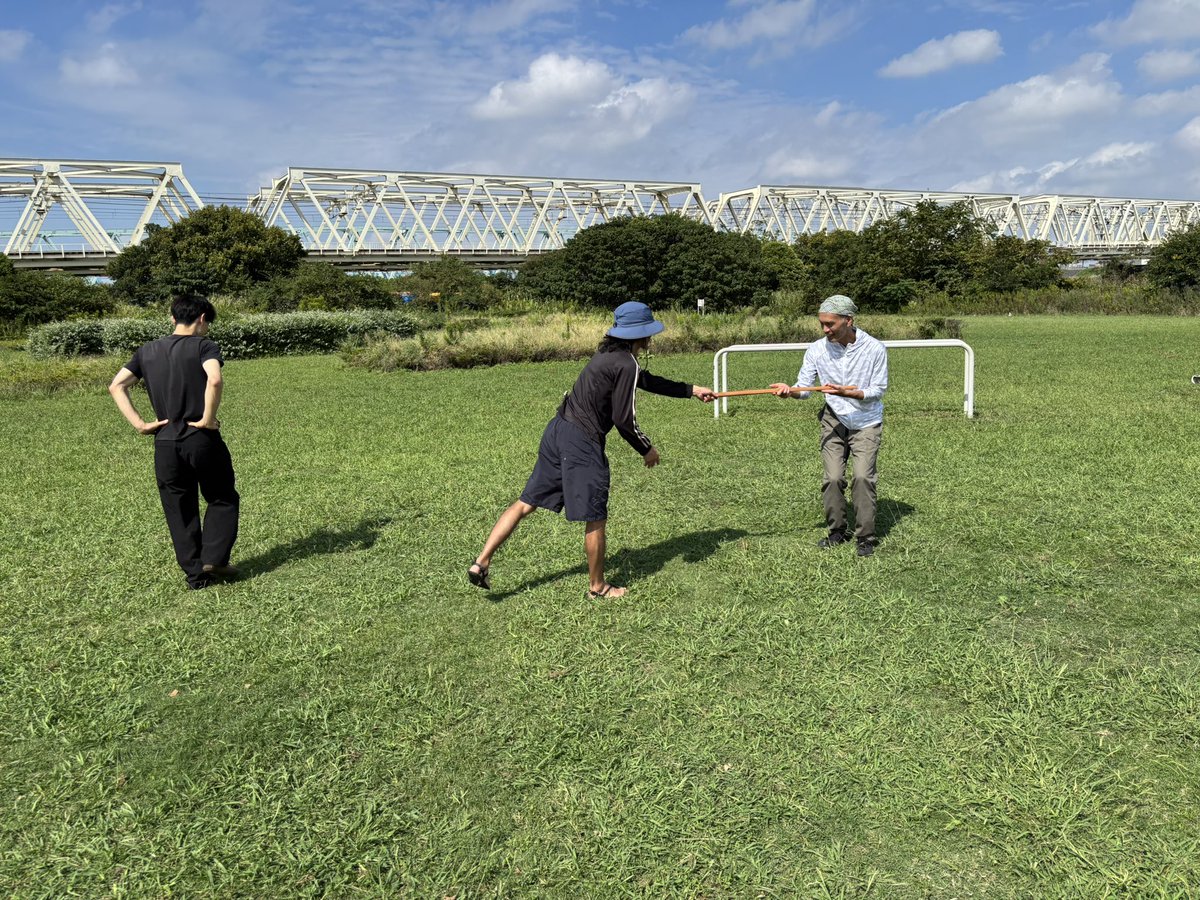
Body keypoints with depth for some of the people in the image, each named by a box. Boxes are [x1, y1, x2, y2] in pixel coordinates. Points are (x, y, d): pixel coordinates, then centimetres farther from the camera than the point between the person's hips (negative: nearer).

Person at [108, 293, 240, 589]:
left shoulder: (147, 351, 11)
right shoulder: (203, 346, -6)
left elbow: (116, 386, 6)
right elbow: (215, 380, -25)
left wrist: (138, 423, 1)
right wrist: (208, 419, -15)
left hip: (165, 443, 4)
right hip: (202, 440, -4)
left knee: (180, 510, 12)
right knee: (223, 499, 14)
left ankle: (195, 573, 16)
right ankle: (213, 559, 3)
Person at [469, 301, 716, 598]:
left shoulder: (610, 354, 17)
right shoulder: (626, 364, -12)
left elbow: (647, 380, 31)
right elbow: (624, 420, -14)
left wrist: (691, 390, 37)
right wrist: (647, 449, 2)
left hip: (559, 429, 9)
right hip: (582, 441, -9)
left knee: (526, 503, 11)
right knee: (595, 518, 6)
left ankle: (481, 563, 9)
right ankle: (597, 587, 21)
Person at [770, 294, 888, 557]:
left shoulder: (875, 349, -14)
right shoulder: (817, 350, -8)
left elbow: (878, 390, -11)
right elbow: (805, 388, -9)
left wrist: (847, 392, -26)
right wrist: (790, 390, -33)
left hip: (867, 422, -2)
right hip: (834, 421, 2)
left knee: (863, 476, -13)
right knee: (833, 477, -6)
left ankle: (865, 537, 0)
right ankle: (837, 531, 14)